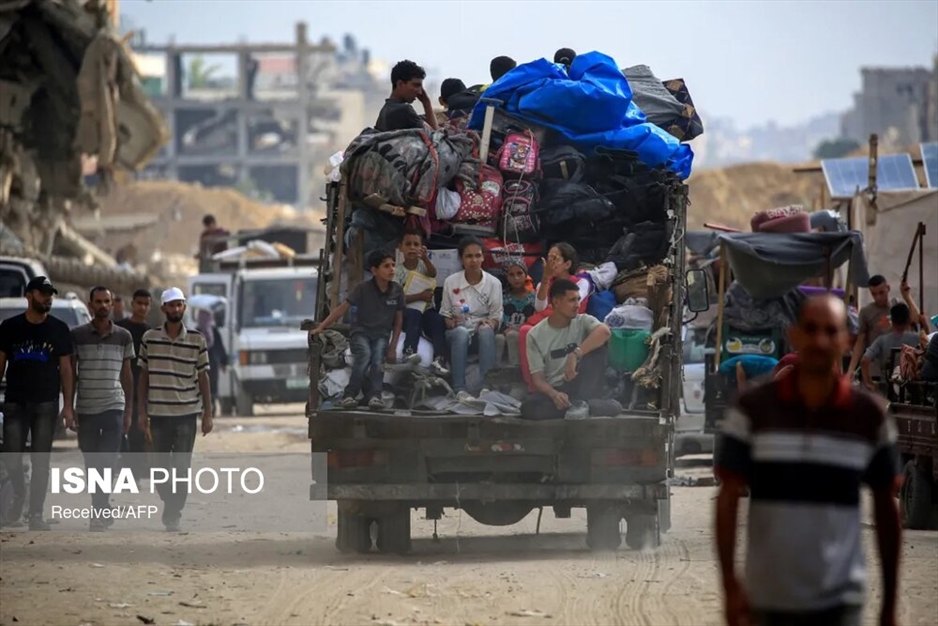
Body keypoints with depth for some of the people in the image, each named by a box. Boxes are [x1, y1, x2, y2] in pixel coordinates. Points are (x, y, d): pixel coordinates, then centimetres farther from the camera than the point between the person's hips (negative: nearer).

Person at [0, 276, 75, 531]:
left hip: (46, 404, 0)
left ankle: (36, 514, 3)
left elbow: (66, 369, 4)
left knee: (41, 460, -2)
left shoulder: (58, 329, 4)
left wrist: (68, 406, -3)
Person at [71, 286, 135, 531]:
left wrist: (129, 411, 8)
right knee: (92, 466, 7)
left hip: (113, 408, -1)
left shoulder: (123, 336, 6)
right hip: (85, 409, 1)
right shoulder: (77, 335, 3)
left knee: (107, 464, -12)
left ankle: (99, 514, -14)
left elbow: (127, 375, 11)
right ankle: (102, 511, 18)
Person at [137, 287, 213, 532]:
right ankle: (170, 508, 25)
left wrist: (208, 413, 2)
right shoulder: (149, 338, 4)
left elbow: (203, 378, 5)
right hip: (158, 413, 1)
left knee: (181, 467, -5)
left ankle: (173, 515, -2)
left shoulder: (197, 340, 1)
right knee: (160, 466, 7)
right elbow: (143, 376, 9)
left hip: (186, 413, -1)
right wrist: (141, 411, 5)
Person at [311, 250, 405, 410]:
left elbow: (398, 319, 8)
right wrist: (321, 327, -13)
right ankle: (349, 395, -28)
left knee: (378, 360, -28)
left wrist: (393, 347, 4)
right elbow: (342, 308, -7)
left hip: (381, 335, 2)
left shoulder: (397, 290, -2)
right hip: (361, 332, -2)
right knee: (364, 356, -31)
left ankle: (374, 396, -33)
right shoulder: (363, 288, -9)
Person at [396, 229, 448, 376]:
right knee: (415, 314, -36)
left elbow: (433, 273, -16)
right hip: (406, 312, -2)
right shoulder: (397, 271, 2)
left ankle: (439, 360, -41)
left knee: (438, 320, -29)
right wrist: (419, 296, -19)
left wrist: (425, 258, -36)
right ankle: (409, 352, -48)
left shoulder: (423, 265, 10)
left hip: (426, 310, 2)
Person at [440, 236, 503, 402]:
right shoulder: (450, 282, 1)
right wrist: (450, 322, -17)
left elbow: (496, 316, 2)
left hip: (482, 329, 0)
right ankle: (460, 389, -43)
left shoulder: (494, 283, 0)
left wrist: (490, 323, -21)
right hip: (457, 331, 0)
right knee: (461, 333, -37)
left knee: (486, 330, -37)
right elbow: (444, 314, 6)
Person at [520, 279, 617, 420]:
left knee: (597, 345, -21)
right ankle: (589, 405, -27)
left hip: (582, 387, 1)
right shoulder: (535, 335, 1)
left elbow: (605, 331, -24)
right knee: (529, 407, -34)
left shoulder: (583, 321, 1)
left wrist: (575, 355, -36)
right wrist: (554, 394, -27)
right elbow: (538, 379, -4)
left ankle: (580, 402, -29)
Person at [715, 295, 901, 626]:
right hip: (768, 598, 1)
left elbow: (886, 508, 6)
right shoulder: (752, 409, -3)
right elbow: (728, 499, -2)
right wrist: (730, 583, -11)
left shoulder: (870, 416, -1)